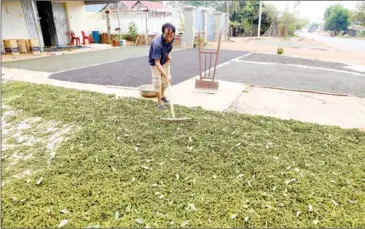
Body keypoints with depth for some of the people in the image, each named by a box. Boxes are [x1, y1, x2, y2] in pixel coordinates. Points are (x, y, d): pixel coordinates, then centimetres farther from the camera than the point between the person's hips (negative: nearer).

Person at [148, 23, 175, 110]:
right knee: (157, 81, -6)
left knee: (165, 80, 13)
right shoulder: (157, 43, -40)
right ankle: (160, 102, 7)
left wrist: (168, 54, -9)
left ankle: (162, 96, 35)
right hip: (155, 62, -6)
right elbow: (157, 63, -39)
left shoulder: (171, 38, -20)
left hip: (165, 60, 6)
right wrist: (166, 75, -42)